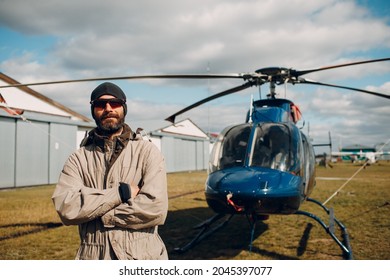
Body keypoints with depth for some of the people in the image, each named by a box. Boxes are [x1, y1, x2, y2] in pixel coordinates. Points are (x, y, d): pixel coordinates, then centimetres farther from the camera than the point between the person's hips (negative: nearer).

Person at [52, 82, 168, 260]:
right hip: (93, 257, 2)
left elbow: (155, 209, -17)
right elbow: (65, 208, -13)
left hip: (142, 257, -1)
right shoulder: (79, 158, 2)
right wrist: (121, 192, -17)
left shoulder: (146, 151, -4)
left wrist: (97, 214, -12)